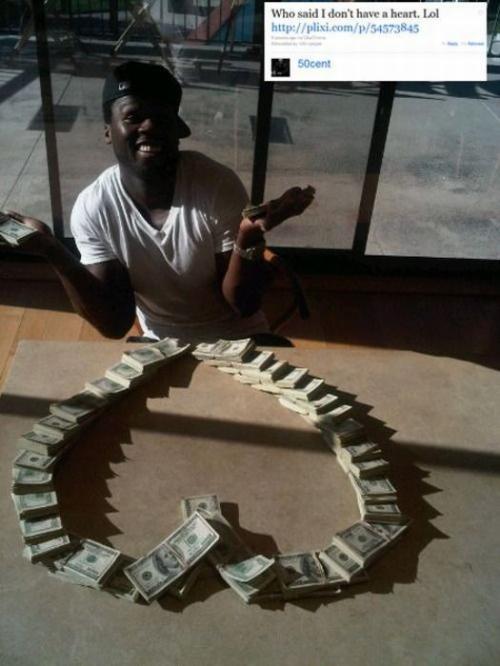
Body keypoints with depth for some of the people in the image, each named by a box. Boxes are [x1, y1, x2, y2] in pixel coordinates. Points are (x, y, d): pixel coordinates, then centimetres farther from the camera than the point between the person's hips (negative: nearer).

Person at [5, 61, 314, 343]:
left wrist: (248, 240, -37)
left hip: (239, 340, -1)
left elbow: (244, 306, -18)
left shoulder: (219, 184, -21)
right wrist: (53, 251, -27)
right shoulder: (92, 208, -16)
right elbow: (115, 323, -16)